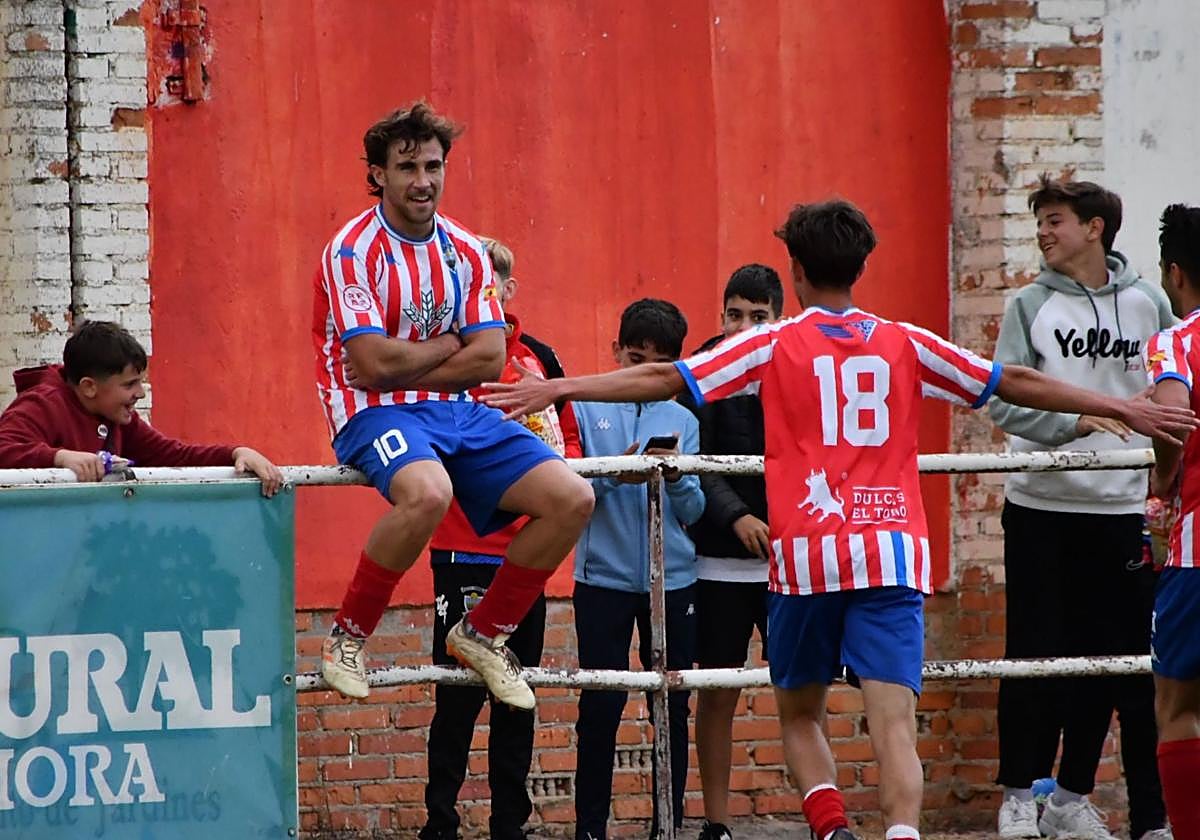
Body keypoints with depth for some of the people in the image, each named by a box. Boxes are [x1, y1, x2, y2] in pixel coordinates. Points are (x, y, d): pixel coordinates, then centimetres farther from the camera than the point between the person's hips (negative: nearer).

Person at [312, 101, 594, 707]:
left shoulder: (466, 253, 10)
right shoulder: (353, 251, -9)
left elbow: (489, 360, 0)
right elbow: (374, 364, -18)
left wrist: (406, 364, -10)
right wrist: (445, 347, -2)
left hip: (456, 413, 7)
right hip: (375, 417, -7)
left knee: (571, 500, -10)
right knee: (427, 493, -40)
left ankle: (482, 634, 10)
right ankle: (348, 636, -19)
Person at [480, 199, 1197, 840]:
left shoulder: (775, 345, 5)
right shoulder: (905, 345, 10)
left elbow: (666, 378, 1)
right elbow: (1014, 383, 15)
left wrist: (556, 389, 6)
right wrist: (1120, 409, 25)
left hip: (808, 556, -1)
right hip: (894, 554, 1)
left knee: (801, 713, 16)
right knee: (893, 724, -9)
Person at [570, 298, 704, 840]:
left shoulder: (681, 420, 10)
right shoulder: (586, 409, 4)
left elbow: (694, 509, 5)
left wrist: (675, 476, -15)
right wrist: (613, 475, -21)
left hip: (672, 579, 2)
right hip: (604, 577, -2)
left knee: (673, 706, 3)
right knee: (601, 704, -4)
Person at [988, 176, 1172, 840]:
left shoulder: (1147, 305, 6)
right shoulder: (1030, 307, 1)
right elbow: (1003, 401, -10)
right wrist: (1074, 421, -26)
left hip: (1120, 509, 2)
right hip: (1041, 508, -2)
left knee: (1113, 659, 3)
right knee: (1035, 653, 0)